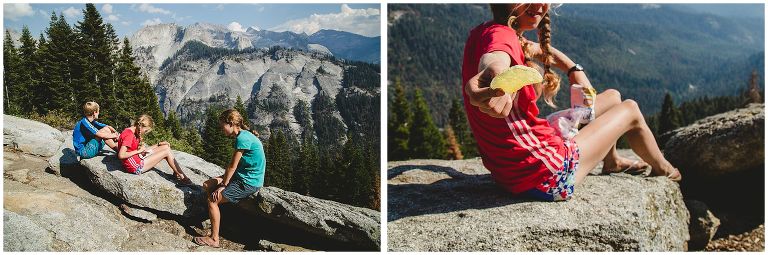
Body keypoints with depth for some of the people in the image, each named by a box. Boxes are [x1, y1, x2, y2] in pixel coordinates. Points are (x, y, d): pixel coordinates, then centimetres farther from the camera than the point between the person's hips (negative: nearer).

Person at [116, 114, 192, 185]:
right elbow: (121, 155, -31)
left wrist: (158, 145, 4)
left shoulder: (130, 132, 9)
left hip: (137, 159, 10)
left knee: (166, 147, 8)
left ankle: (176, 173, 7)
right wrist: (138, 151, -20)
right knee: (167, 152, -6)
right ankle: (182, 177, 6)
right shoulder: (129, 135, -22)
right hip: (136, 167, -10)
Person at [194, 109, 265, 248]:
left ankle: (214, 239, -6)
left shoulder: (242, 138, -21)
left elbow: (232, 166, -18)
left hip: (248, 183, -10)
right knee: (207, 185, 12)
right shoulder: (243, 135, 10)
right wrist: (223, 179, 2)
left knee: (213, 200, -12)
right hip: (242, 176, 10)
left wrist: (223, 185, -10)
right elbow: (233, 165, 11)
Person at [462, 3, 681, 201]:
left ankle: (611, 161, 54)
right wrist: (495, 79, -75)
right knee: (630, 110, 14)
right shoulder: (499, 35, -26)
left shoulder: (481, 33, 2)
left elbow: (539, 49, 20)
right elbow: (494, 61, -52)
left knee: (613, 97, 27)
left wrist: (574, 70, 5)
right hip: (546, 177, -9)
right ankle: (662, 169, 44)